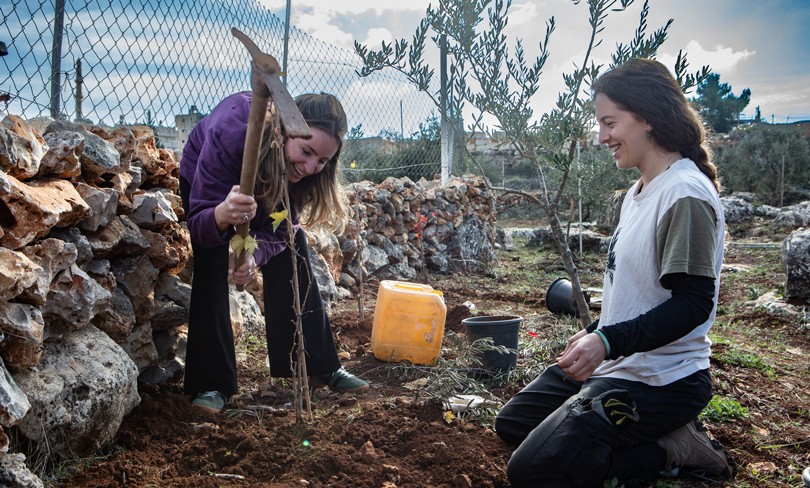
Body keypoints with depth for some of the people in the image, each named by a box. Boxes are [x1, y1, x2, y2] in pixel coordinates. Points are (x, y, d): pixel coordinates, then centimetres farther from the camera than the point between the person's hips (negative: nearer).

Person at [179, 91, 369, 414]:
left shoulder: (308, 166, -31)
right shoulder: (230, 133, -44)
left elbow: (280, 230, -25)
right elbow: (199, 223, -41)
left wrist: (254, 256, -46)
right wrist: (223, 215, -64)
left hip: (270, 188, 3)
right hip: (205, 181, -3)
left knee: (292, 260, -6)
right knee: (212, 269, -19)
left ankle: (319, 366, 5)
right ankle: (211, 384, -11)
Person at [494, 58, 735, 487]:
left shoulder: (686, 194, -20)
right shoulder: (638, 192, 10)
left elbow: (693, 302, -24)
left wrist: (609, 341, -30)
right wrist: (595, 335, 13)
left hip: (660, 382, -10)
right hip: (613, 363, 10)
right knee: (511, 423, 17)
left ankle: (668, 449, -1)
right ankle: (659, 434, 11)